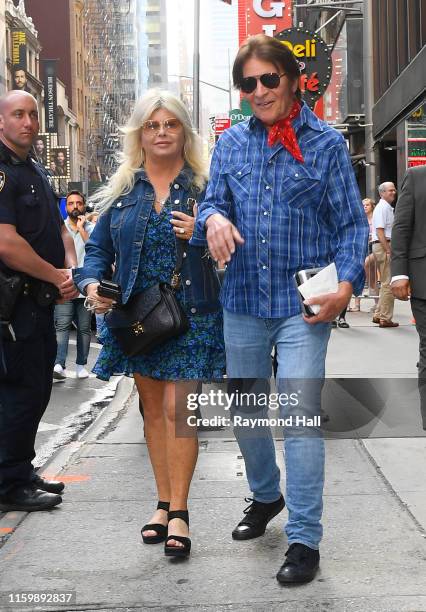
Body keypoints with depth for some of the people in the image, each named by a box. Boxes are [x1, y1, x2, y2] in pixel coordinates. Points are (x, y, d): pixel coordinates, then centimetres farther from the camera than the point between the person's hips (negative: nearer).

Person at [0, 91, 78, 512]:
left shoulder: (36, 172, 17)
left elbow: (59, 229, 20)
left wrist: (71, 270, 1)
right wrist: (57, 276, -13)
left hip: (40, 301, 9)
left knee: (36, 390, 14)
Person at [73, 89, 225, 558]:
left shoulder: (204, 186, 1)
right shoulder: (120, 190, 8)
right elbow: (98, 247, 11)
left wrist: (201, 235, -18)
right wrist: (91, 283, -8)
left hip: (191, 314, -3)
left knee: (177, 408, -9)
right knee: (153, 408, 11)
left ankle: (177, 512, 1)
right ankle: (164, 504, 23)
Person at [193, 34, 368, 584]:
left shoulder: (326, 143, -1)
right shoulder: (230, 143, 8)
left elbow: (350, 223, -2)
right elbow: (213, 201, 7)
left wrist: (346, 283, -17)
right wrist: (214, 218, -19)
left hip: (303, 306, -4)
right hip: (243, 302, 4)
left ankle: (304, 539, 2)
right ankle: (266, 496, 41)